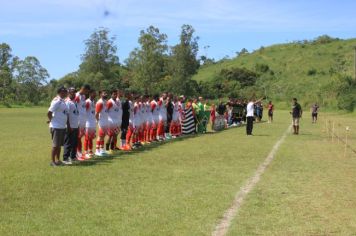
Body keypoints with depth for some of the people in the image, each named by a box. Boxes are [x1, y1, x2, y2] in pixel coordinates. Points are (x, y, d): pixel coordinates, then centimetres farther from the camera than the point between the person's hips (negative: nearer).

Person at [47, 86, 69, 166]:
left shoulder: (63, 101, 13)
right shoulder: (57, 101, -16)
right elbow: (49, 113, -20)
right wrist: (51, 120, -5)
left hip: (63, 126, 9)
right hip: (56, 127, -9)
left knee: (59, 145, 14)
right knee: (55, 145, -2)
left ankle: (58, 160, 23)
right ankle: (53, 161, 6)